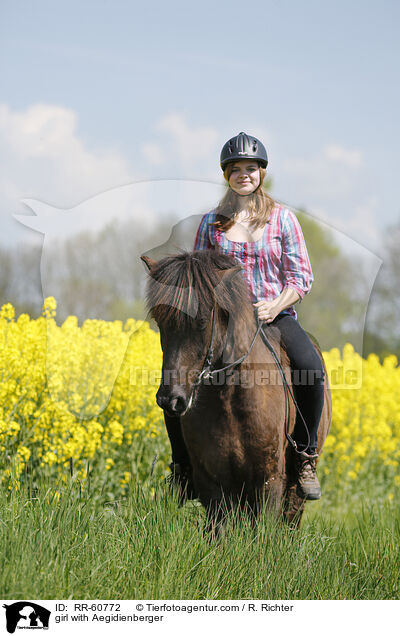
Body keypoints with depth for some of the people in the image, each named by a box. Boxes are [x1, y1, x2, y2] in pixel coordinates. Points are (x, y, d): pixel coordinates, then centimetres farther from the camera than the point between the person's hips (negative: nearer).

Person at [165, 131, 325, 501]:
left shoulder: (283, 219, 5)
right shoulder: (211, 223, 10)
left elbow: (302, 276, 2)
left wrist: (274, 307, -16)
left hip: (277, 315, -1)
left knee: (311, 369, -32)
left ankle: (306, 455, -15)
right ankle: (182, 464, -4)